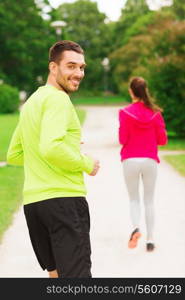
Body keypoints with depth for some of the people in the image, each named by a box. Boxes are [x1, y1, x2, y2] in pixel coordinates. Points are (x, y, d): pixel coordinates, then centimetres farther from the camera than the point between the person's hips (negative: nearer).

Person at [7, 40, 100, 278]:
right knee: (77, 276, -10)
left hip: (32, 201, 9)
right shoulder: (58, 99, -10)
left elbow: (14, 155, 24)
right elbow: (51, 148, -25)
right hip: (63, 197, -9)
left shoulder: (31, 101, 20)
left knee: (56, 272, 18)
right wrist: (86, 163, -9)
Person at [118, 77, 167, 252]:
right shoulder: (155, 112, -1)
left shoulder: (125, 112, -6)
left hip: (130, 160, -1)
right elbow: (163, 140, 1)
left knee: (133, 198, 13)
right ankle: (150, 239, 9)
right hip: (150, 160, 1)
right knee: (149, 200, 11)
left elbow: (122, 140, -6)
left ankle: (135, 227, -14)